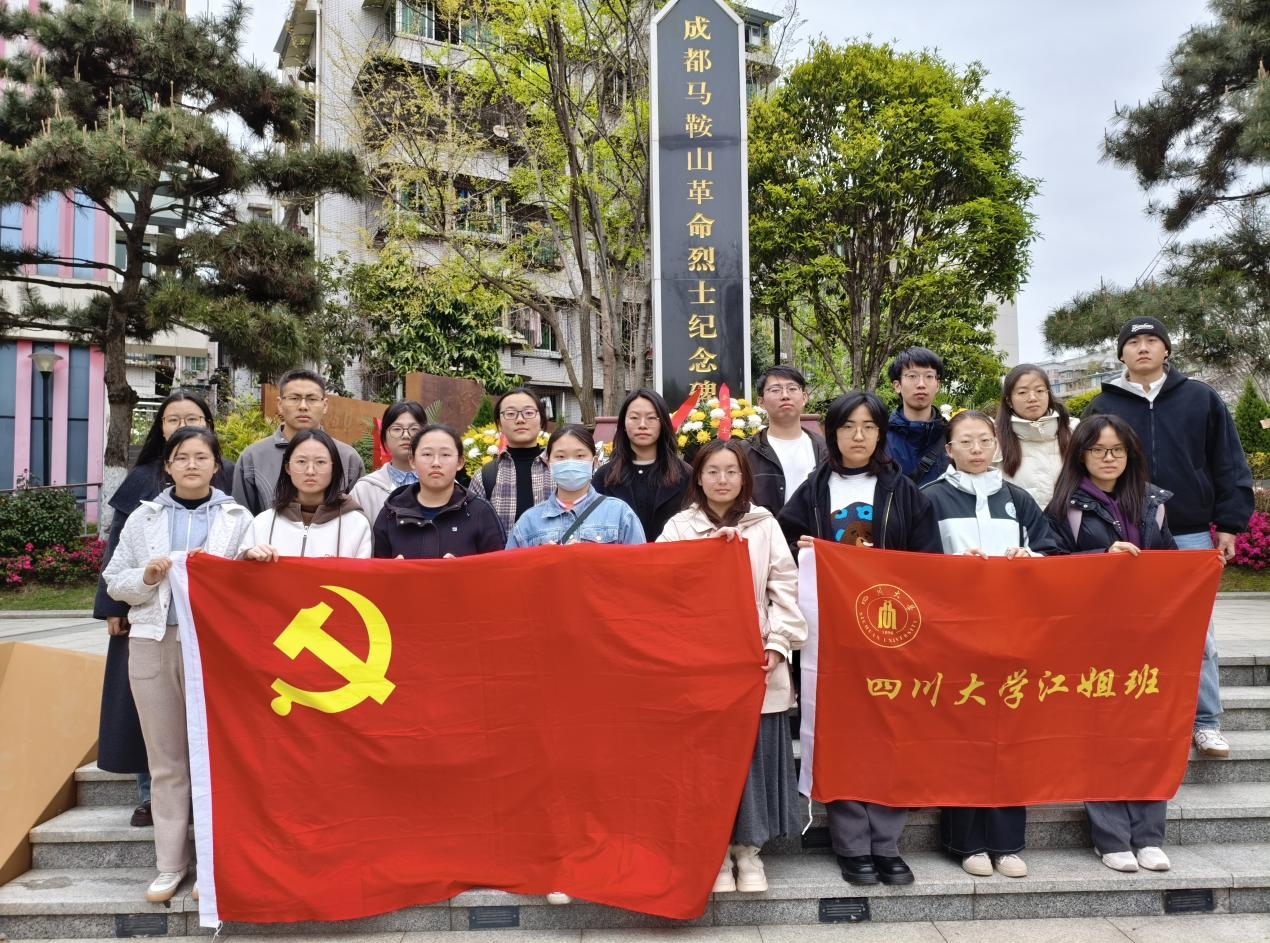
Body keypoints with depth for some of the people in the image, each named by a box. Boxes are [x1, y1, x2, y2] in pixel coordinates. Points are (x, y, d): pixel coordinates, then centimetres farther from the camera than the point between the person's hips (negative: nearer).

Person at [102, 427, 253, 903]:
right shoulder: (143, 518, 10)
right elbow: (114, 581, 10)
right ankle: (170, 862, 20)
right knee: (166, 759, 9)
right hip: (154, 644, 2)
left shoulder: (238, 519, 4)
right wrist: (145, 578, -8)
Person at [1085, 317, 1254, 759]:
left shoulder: (1201, 398, 3)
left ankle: (1205, 722, 13)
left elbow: (1228, 464, 3)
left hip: (1190, 535, 0)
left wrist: (1229, 523, -1)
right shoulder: (1103, 406, 4)